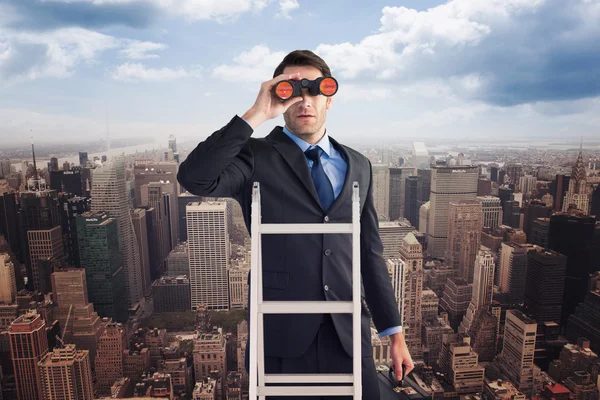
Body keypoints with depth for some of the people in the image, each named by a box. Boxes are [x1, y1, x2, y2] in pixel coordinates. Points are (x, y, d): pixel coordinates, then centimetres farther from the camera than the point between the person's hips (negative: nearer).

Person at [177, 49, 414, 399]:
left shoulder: (358, 165, 8)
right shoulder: (256, 158, -4)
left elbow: (370, 253, 9)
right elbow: (193, 178, -23)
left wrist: (395, 332, 9)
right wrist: (256, 115, -22)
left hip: (349, 337, 4)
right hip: (280, 339, -3)